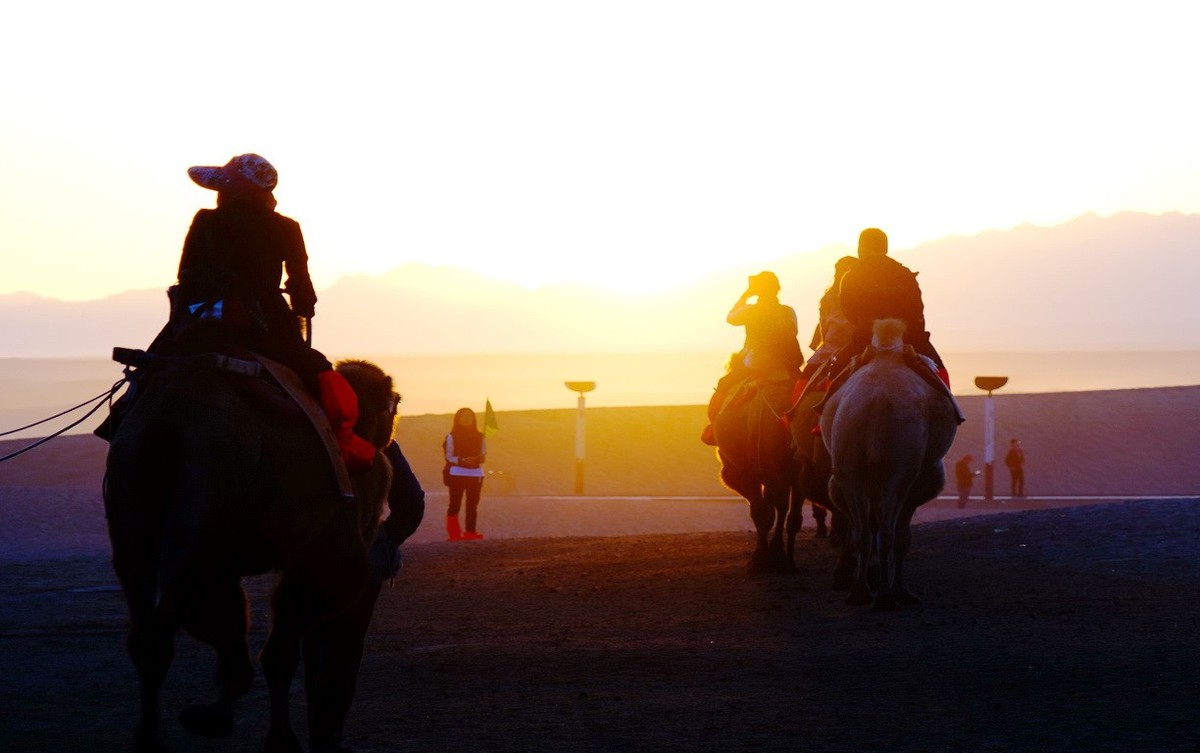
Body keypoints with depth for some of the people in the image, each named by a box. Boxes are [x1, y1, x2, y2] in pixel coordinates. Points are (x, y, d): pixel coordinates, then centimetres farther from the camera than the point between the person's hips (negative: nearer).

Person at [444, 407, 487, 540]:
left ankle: (470, 532, 6)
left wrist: (476, 459, -16)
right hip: (457, 474, -3)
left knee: (472, 504, 3)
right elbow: (449, 456, -2)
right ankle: (454, 533, -4)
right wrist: (462, 460, -19)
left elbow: (484, 456, 8)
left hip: (475, 474, 3)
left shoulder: (479, 437, 9)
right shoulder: (452, 436, 1)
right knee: (455, 504, -6)